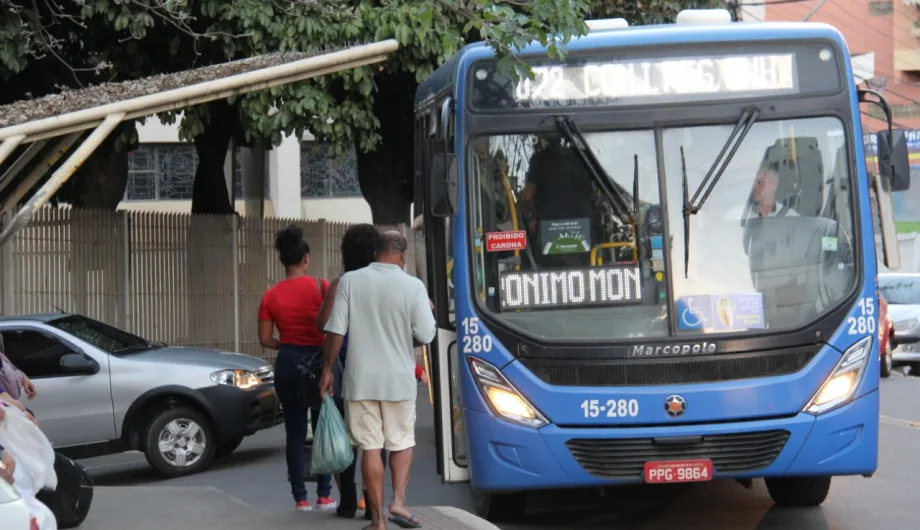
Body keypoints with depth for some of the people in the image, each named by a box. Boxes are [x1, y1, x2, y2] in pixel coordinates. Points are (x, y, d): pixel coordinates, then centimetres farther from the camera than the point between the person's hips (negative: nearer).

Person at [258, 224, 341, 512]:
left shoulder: (270, 296, 1)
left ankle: (300, 498, 6)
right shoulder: (320, 287, -7)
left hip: (287, 364, 2)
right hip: (318, 359, -2)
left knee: (295, 432, 7)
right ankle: (324, 495, 6)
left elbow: (265, 339, 2)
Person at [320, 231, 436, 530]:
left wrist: (327, 369, 3)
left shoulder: (350, 281, -4)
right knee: (402, 442, 16)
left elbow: (335, 331, -6)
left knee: (370, 448, 6)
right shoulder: (413, 286, -6)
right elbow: (426, 335, -7)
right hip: (399, 379, 0)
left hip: (360, 379, 1)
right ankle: (398, 501, 0)